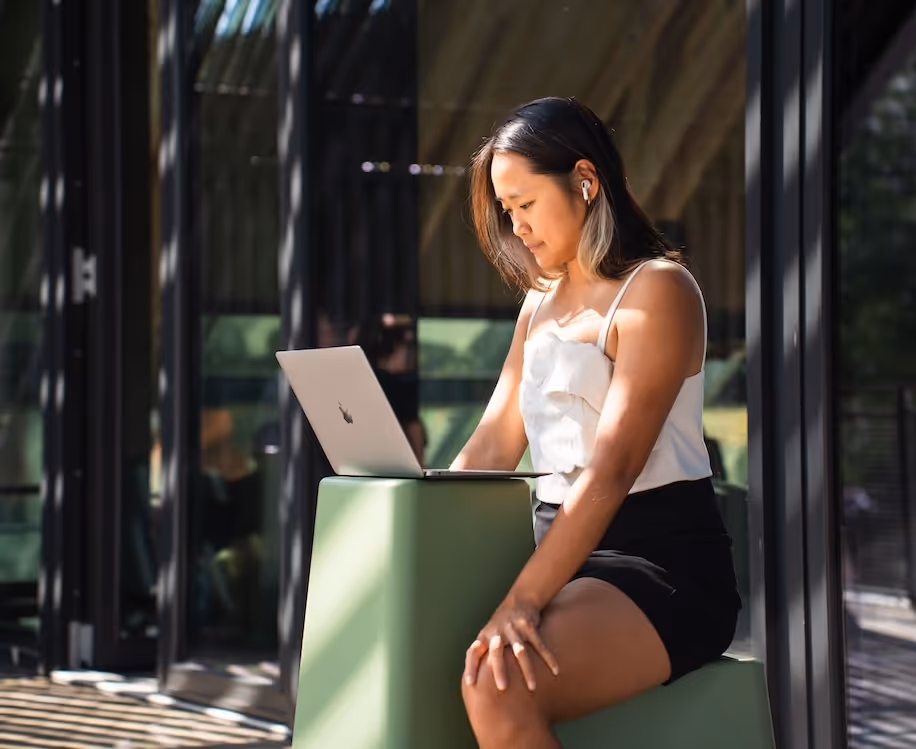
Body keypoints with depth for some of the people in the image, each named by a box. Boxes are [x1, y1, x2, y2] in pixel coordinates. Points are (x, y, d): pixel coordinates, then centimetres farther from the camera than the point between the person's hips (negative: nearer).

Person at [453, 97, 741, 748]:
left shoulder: (657, 289, -8)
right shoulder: (541, 303, 19)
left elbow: (612, 469, -19)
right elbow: (491, 449, 14)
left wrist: (524, 600, -28)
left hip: (662, 558, -7)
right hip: (564, 545, 7)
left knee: (497, 686, -33)